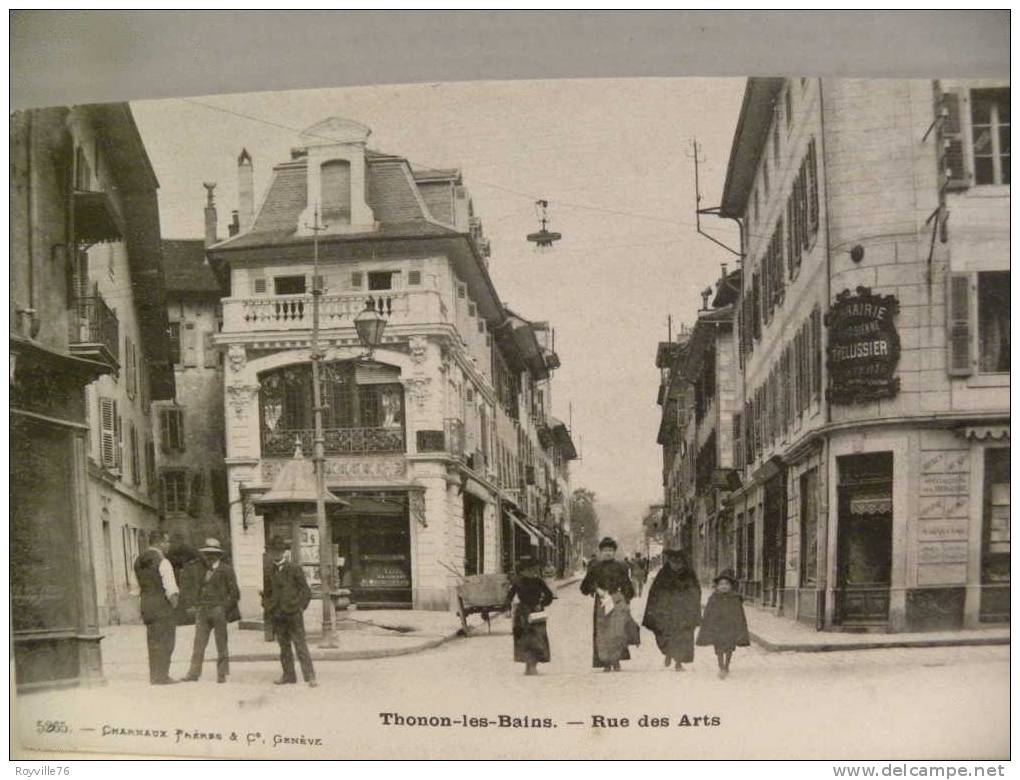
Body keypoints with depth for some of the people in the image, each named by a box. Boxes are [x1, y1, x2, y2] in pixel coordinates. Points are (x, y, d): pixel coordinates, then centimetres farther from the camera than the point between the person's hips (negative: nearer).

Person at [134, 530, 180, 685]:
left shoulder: (138, 561, 9)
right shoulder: (162, 563, -16)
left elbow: (139, 586, 13)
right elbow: (171, 591, -19)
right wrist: (174, 604, -5)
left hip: (145, 604, 8)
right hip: (163, 607, -8)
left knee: (153, 642, 15)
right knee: (165, 642, 0)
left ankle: (154, 676, 20)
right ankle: (161, 676, -1)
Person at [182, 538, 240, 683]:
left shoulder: (226, 570, -1)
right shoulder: (201, 569, 13)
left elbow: (235, 594, -3)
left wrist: (223, 609, -10)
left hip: (218, 611, -4)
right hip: (202, 611, 4)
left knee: (221, 644, 3)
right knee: (199, 643, -2)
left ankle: (222, 674, 9)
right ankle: (194, 673, -1)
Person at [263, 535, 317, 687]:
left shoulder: (294, 569, -2)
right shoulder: (269, 572, 10)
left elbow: (305, 590, -1)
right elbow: (267, 592, 20)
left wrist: (299, 606, -8)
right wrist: (268, 607, 6)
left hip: (293, 614, -5)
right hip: (277, 616, 5)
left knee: (300, 645, -6)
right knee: (284, 647, 10)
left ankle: (310, 676, -6)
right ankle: (289, 675, 18)